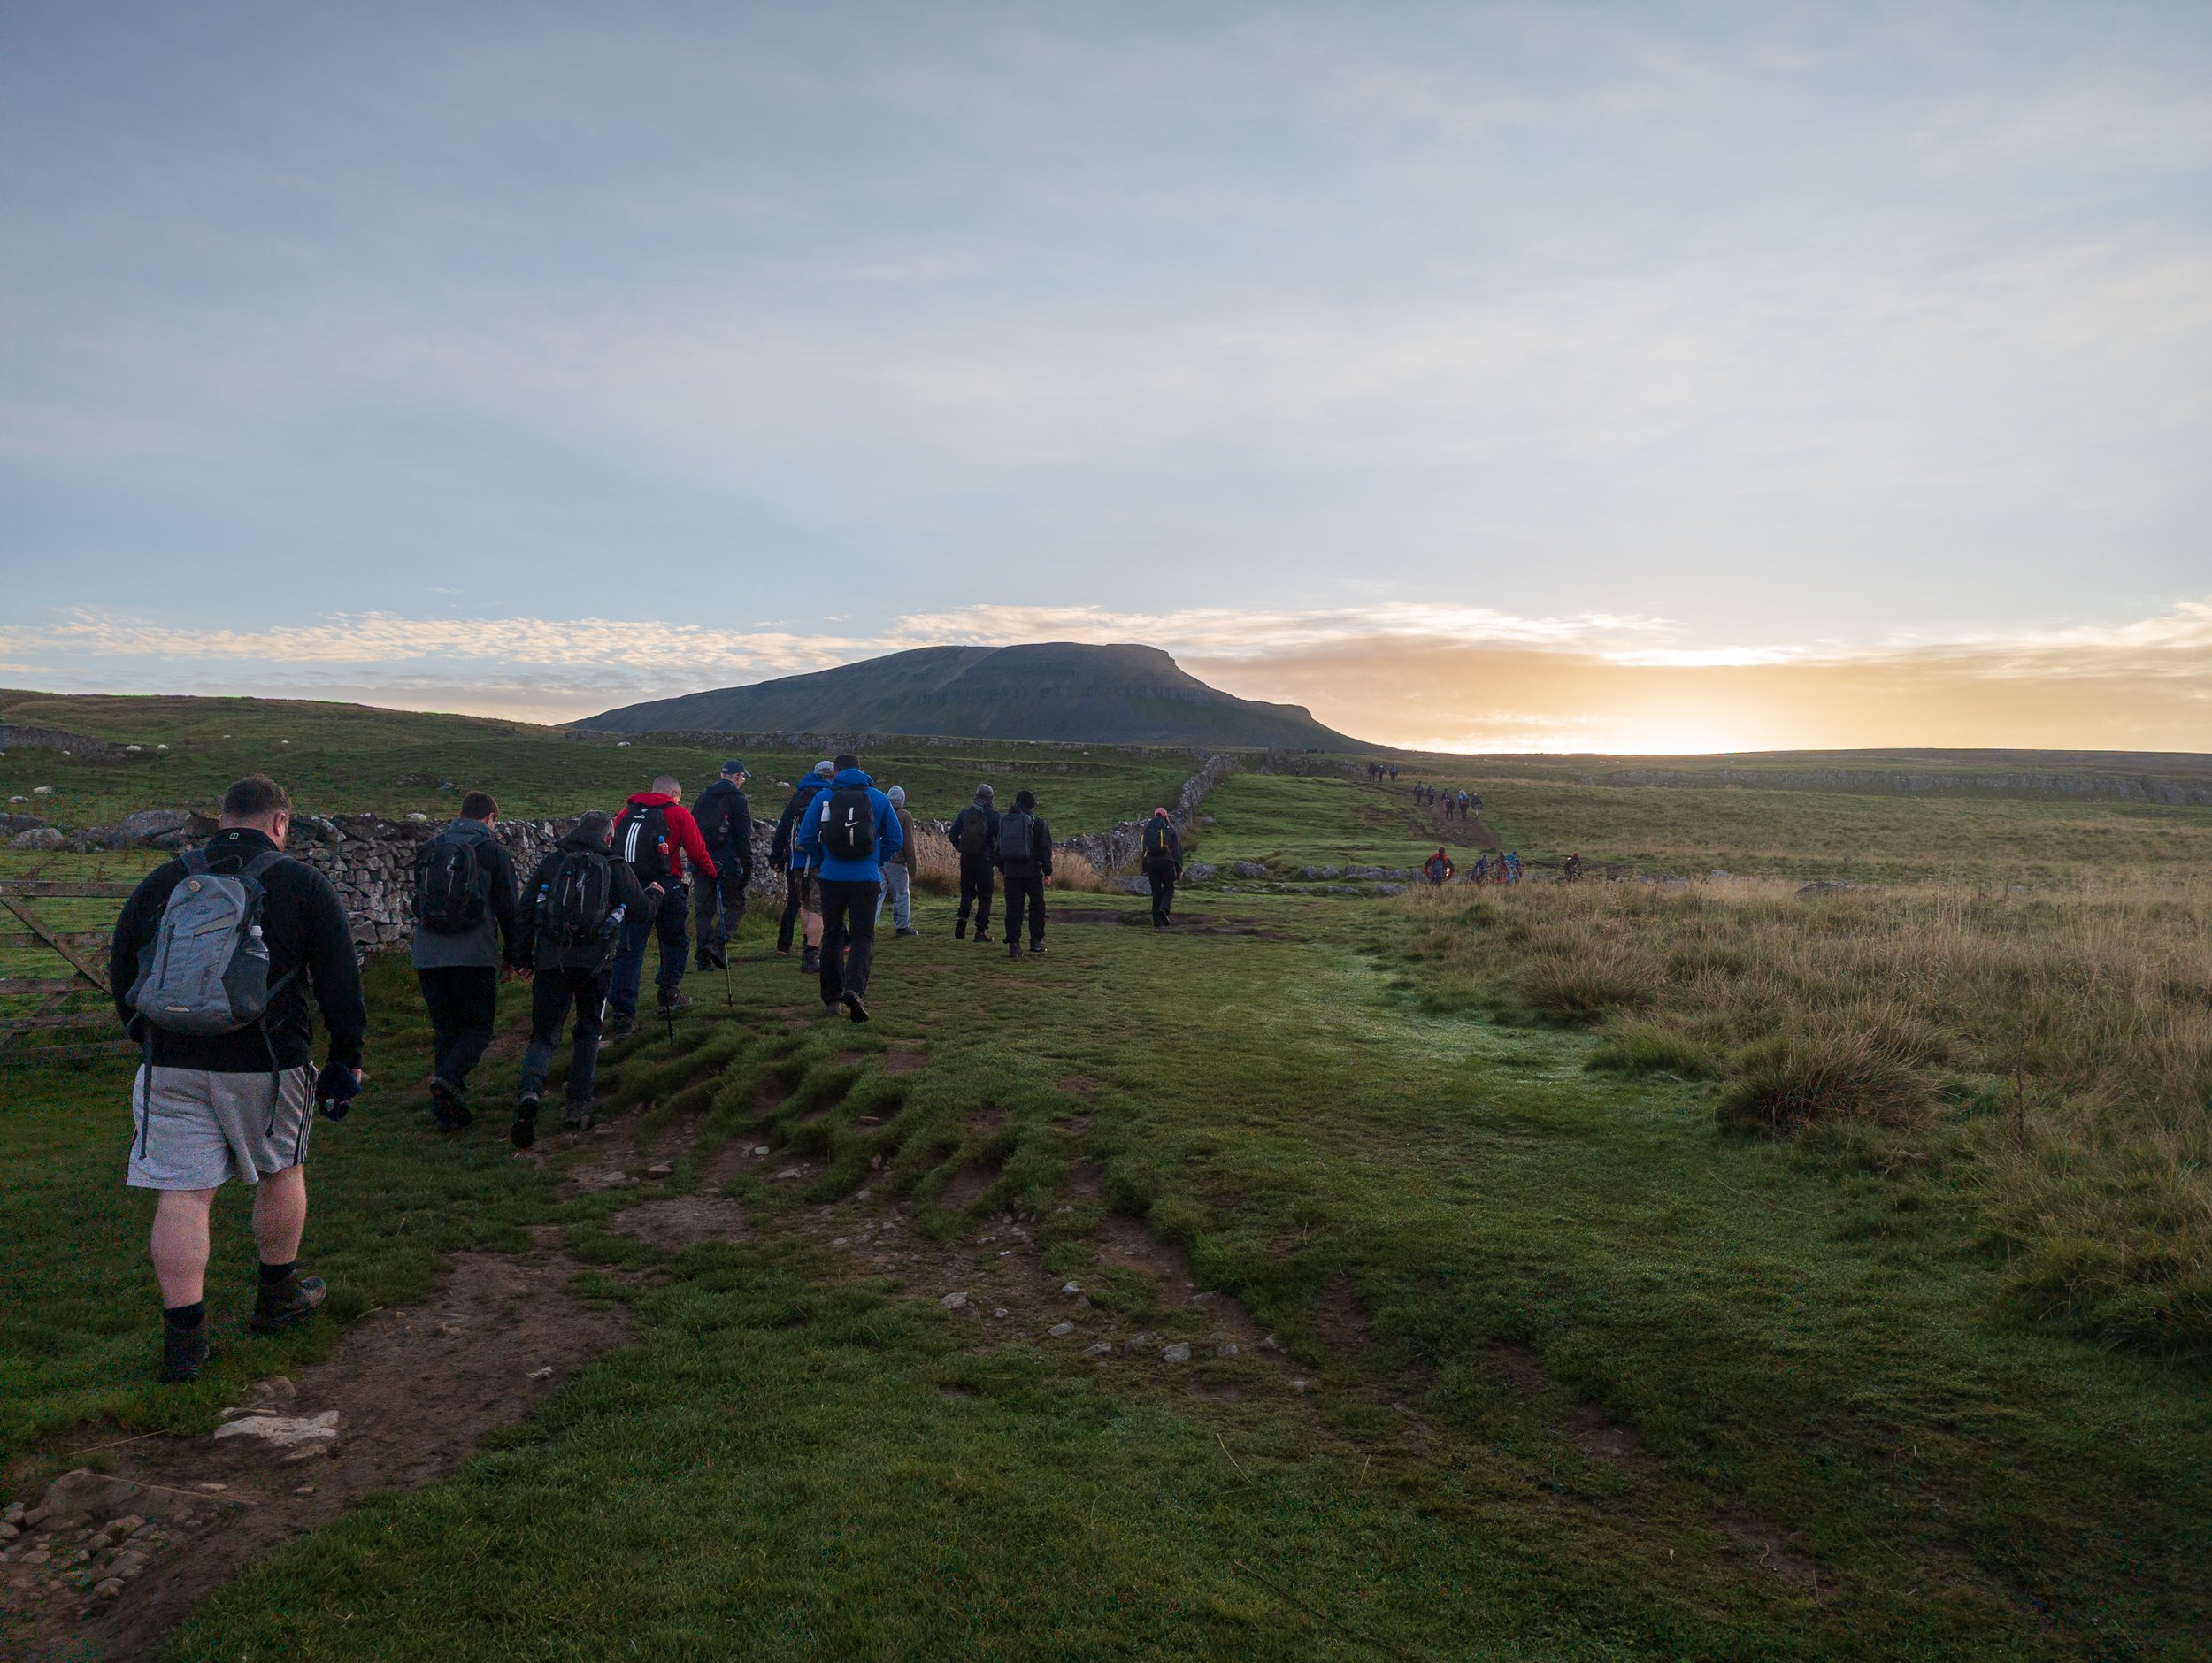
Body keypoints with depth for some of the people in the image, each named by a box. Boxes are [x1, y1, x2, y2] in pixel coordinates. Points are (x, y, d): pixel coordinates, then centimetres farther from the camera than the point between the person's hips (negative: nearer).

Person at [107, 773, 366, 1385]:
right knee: (281, 1172, 18)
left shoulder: (162, 881, 7)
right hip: (267, 1065, -2)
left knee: (182, 1195, 3)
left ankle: (184, 1339, 3)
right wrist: (347, 1057, 5)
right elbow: (341, 981, -4)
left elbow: (120, 970, 15)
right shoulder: (302, 884, -3)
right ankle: (279, 1296, 31)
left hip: (170, 1064, 2)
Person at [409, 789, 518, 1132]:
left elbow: (419, 902, 21)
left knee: (446, 1029, 13)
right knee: (479, 1027, 8)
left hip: (427, 957, 4)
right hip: (475, 956, -4)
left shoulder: (430, 849, 13)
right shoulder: (492, 851, 0)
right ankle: (448, 1077, -18)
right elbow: (508, 909, 0)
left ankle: (448, 1110, 10)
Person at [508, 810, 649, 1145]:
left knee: (544, 1033, 6)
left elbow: (526, 911, 5)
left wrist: (521, 957, 9)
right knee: (588, 1032, 18)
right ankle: (578, 1105, 14)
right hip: (594, 962, -1)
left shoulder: (551, 862, 9)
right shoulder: (616, 867, 4)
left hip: (550, 960, 1)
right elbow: (640, 910, 5)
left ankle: (530, 1092, -20)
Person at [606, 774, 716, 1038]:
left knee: (629, 949, 2)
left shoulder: (626, 813, 17)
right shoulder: (678, 812, 5)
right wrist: (710, 874, 20)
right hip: (665, 886, -3)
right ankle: (669, 994, 26)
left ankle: (623, 1015, -5)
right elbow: (697, 851, 3)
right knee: (674, 941, 20)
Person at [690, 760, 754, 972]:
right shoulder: (737, 800, -5)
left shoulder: (703, 797, 14)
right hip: (727, 864, -6)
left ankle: (704, 958, 7)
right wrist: (747, 867, -8)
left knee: (703, 908, 8)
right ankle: (717, 943, -14)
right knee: (736, 905, 5)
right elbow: (743, 837, -10)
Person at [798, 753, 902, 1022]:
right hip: (867, 880, -1)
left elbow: (806, 838, 0)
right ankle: (855, 988, -22)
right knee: (863, 937, 2)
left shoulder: (823, 797, 2)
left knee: (831, 936, 15)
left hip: (831, 879, 1)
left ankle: (831, 997, 22)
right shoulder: (879, 798, 5)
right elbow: (895, 840, 6)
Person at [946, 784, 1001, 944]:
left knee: (967, 891, 17)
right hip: (985, 860, -3)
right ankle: (981, 931, 4)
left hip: (966, 859, 3)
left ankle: (963, 917, -9)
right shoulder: (994, 816, -6)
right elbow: (1001, 839, -9)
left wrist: (961, 849, 14)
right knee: (984, 896, 5)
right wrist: (999, 860, 1)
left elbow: (952, 834, 4)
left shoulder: (964, 814, 5)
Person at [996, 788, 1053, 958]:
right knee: (1037, 905, 13)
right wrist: (1048, 871, 1)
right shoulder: (1037, 823, -4)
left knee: (1013, 908, 3)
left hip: (1011, 872, 3)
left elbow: (999, 848, 15)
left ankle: (1013, 944, -4)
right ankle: (1036, 941, 15)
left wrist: (1002, 869, 21)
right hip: (1032, 872, -3)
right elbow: (1046, 849, -5)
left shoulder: (1004, 822, 10)